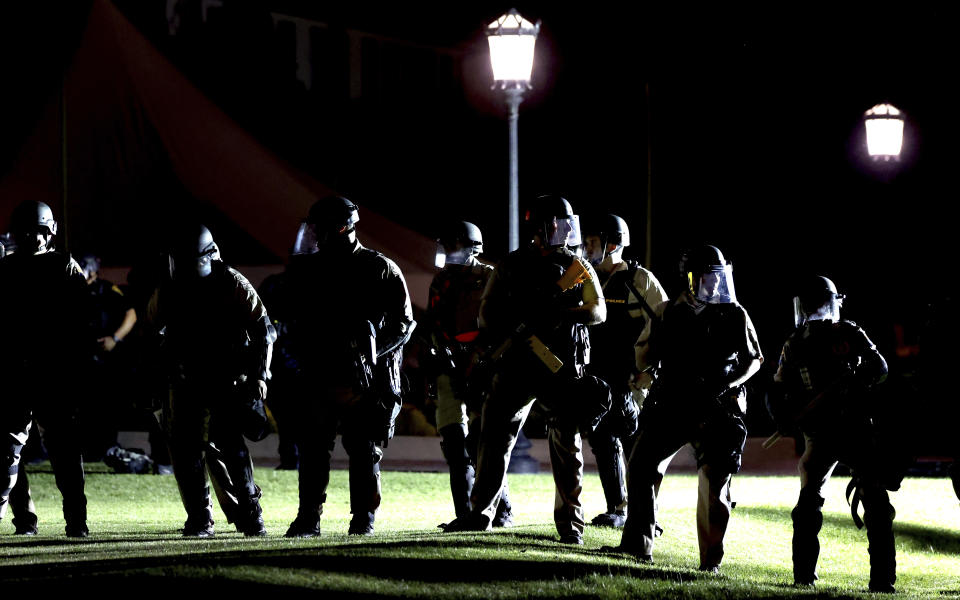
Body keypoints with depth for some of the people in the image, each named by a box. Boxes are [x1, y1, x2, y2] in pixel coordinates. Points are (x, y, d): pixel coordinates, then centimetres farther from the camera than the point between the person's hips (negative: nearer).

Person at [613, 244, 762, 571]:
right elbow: (644, 360, 12)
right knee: (641, 468, -2)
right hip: (670, 406, 2)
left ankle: (711, 559, 0)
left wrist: (725, 381, -9)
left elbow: (753, 359, 8)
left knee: (715, 480, -9)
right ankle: (637, 546, 11)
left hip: (716, 408, -2)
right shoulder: (667, 314, 4)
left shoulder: (734, 316, 1)